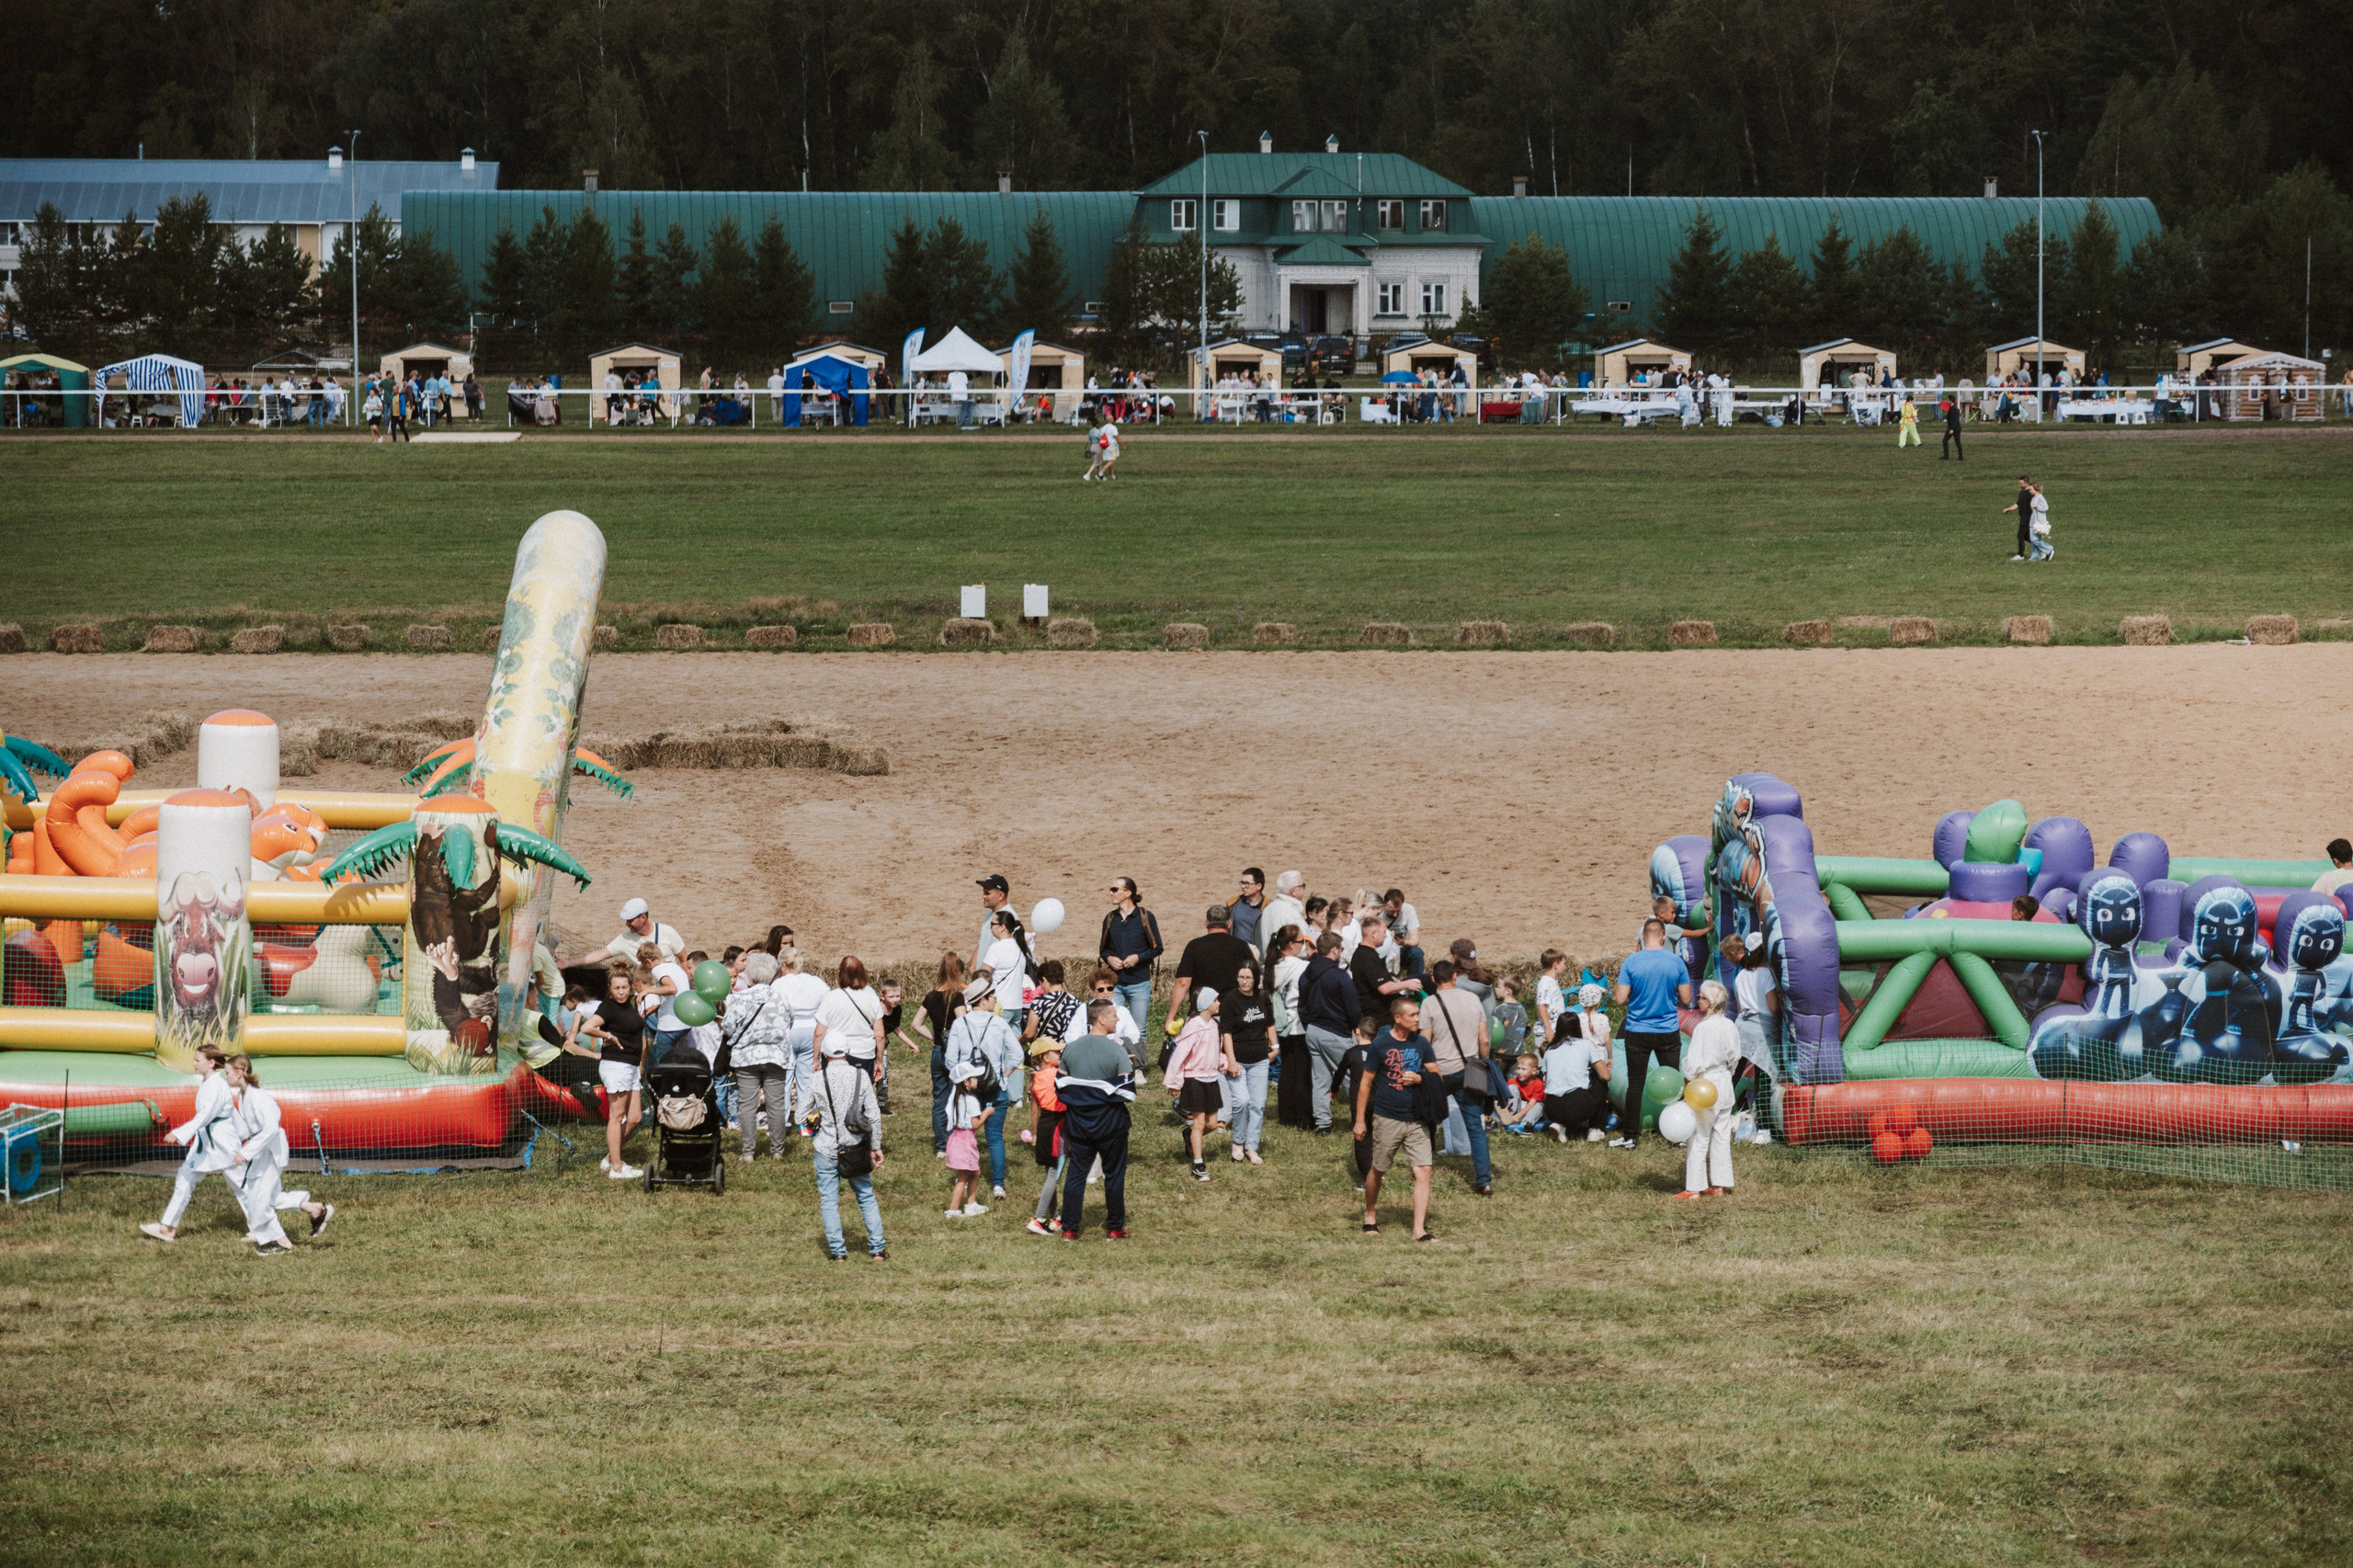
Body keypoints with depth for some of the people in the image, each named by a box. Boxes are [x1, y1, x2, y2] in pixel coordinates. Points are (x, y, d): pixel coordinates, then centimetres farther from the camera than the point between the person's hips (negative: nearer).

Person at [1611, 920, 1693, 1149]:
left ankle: (1630, 1136, 9)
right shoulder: (1676, 962, -6)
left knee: (1635, 1084, 7)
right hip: (1668, 1033, 1)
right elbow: (1686, 999, 0)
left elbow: (1620, 1000, -9)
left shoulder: (1631, 963, -10)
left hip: (1638, 1033, -1)